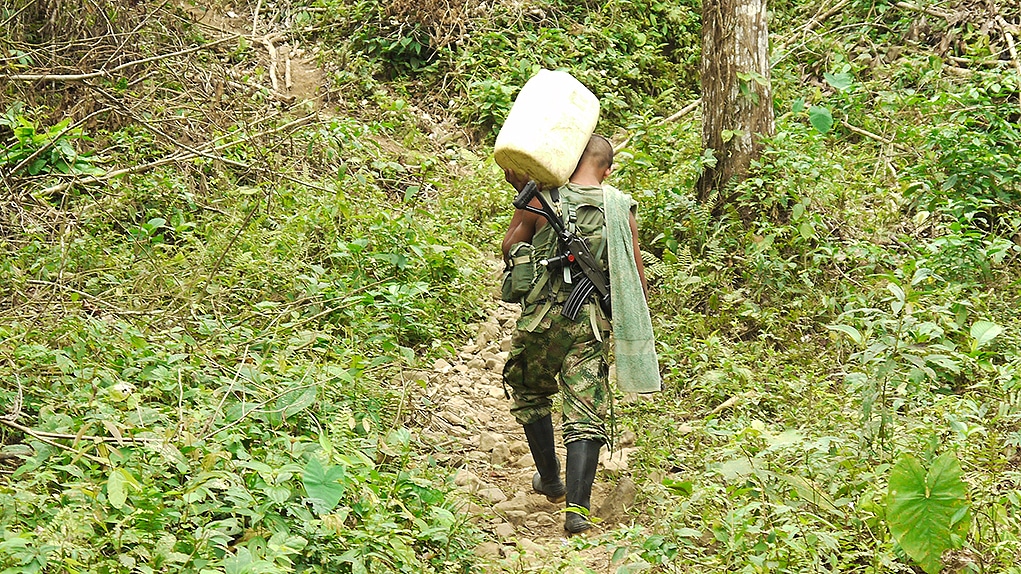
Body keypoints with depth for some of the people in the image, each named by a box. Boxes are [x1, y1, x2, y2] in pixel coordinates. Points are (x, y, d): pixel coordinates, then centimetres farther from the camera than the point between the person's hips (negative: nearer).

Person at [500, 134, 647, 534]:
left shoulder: (541, 200, -2)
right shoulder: (620, 211, 1)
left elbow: (508, 249, 13)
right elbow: (637, 282, 5)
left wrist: (523, 194, 20)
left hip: (542, 316, 0)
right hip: (592, 323, 0)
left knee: (530, 394, 25)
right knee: (585, 415, 0)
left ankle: (551, 481, 33)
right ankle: (577, 508, -12)